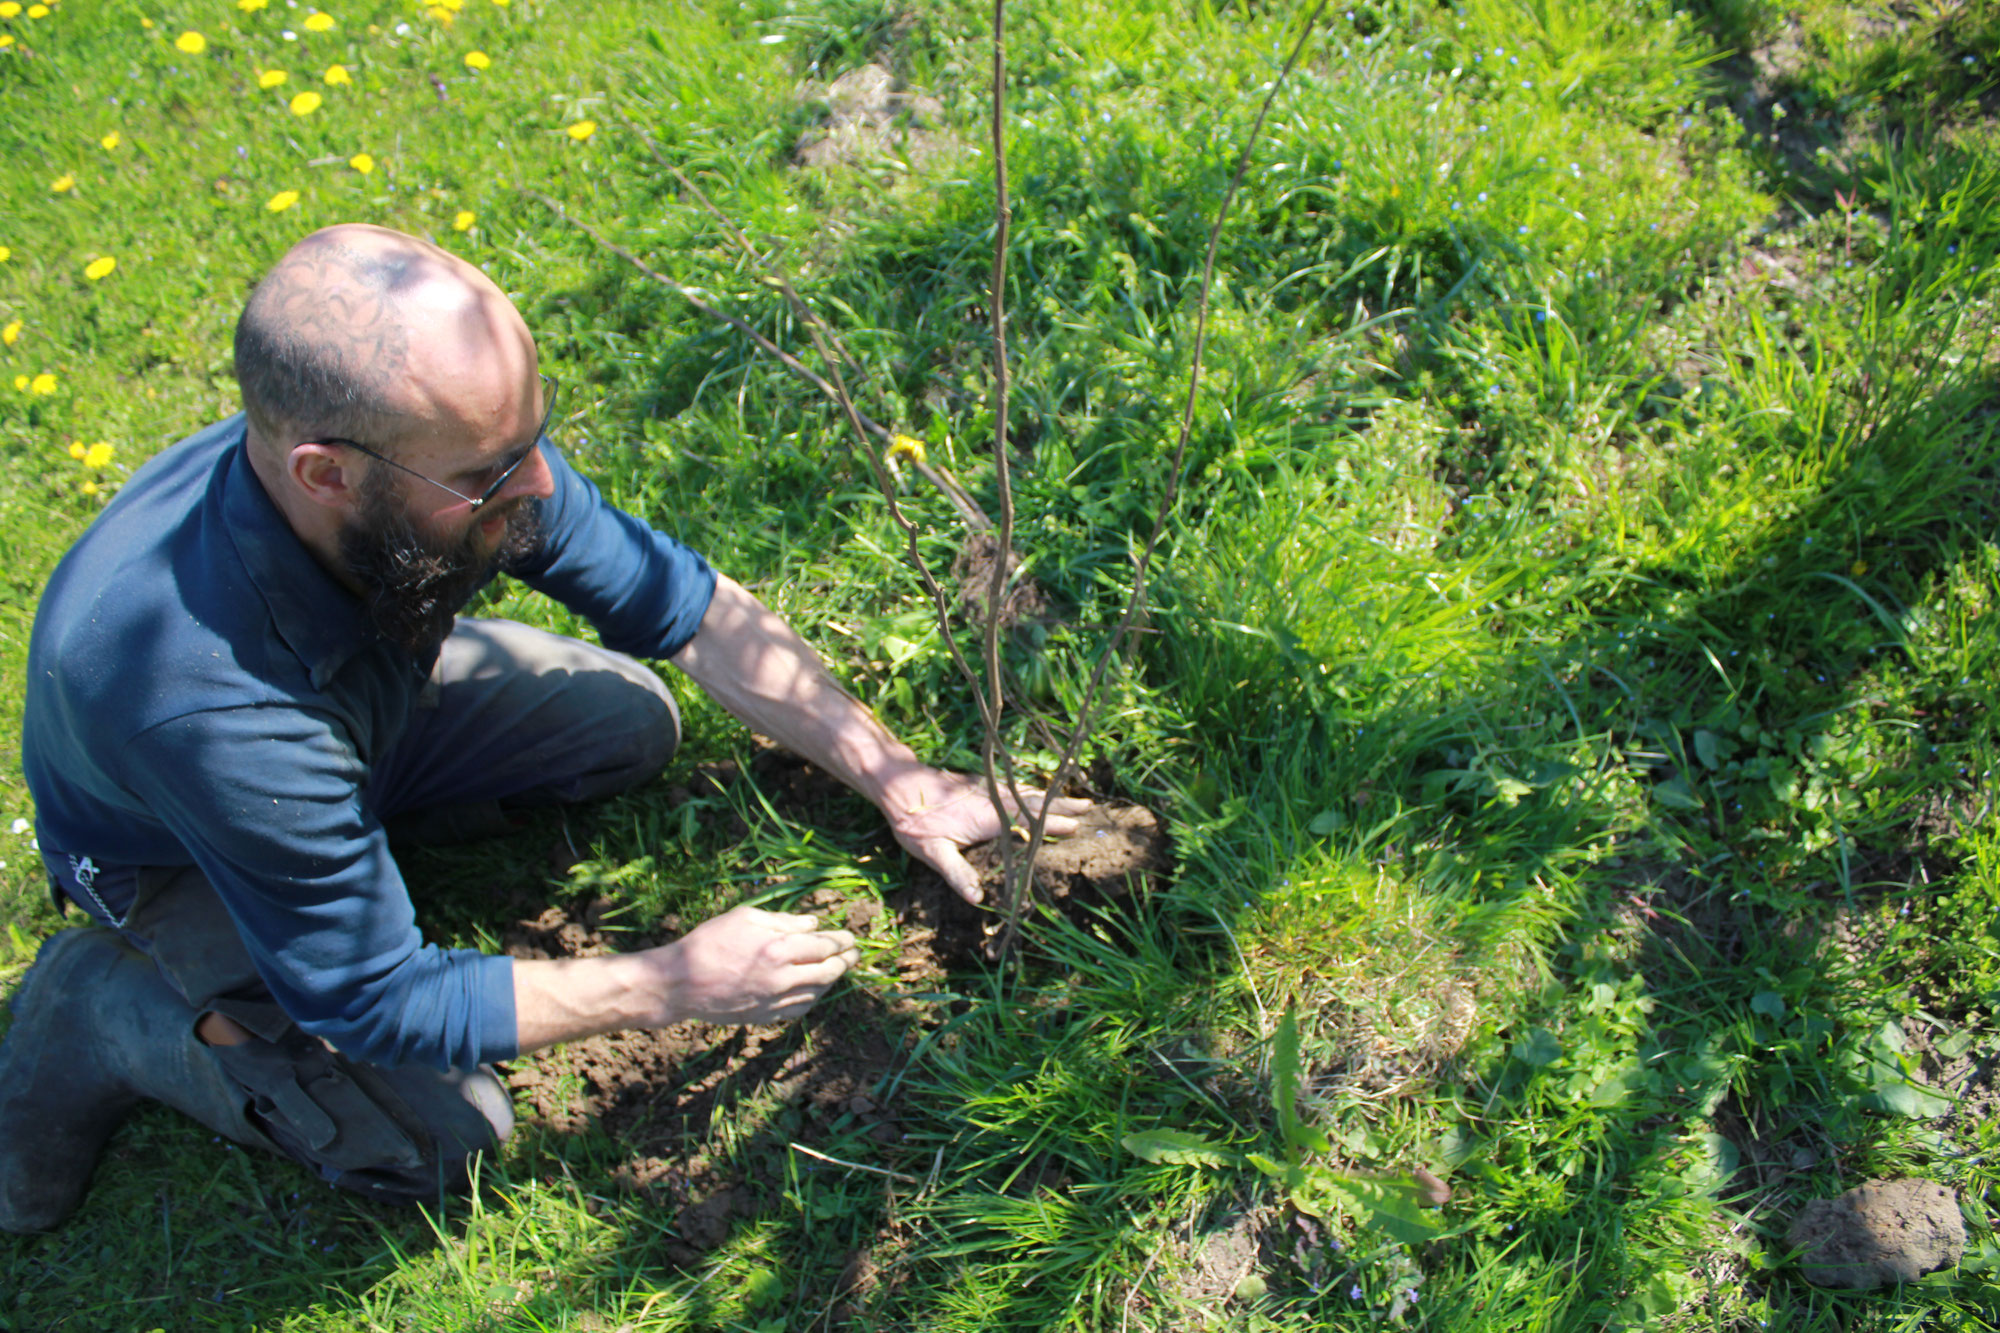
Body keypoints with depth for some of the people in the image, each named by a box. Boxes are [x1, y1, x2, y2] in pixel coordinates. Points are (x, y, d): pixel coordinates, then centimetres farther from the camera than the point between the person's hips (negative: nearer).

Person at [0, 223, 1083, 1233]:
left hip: (369, 713, 5)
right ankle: (112, 1015, 7)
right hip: (172, 851, -5)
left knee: (631, 719, -7)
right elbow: (381, 1005, -31)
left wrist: (894, 777, -16)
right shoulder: (199, 693, -45)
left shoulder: (455, 449, -30)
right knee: (439, 1134, -13)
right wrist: (673, 986, -26)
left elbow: (688, 607, -15)